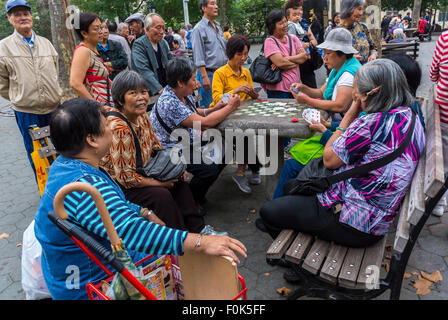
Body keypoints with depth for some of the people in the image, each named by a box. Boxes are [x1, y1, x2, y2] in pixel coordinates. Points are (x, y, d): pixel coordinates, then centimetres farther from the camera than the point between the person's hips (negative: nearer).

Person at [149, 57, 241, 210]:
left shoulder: (184, 94, 1)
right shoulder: (169, 103, -28)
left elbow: (193, 113, 20)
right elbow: (203, 123, -29)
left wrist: (213, 109, 1)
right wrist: (230, 107, -18)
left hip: (188, 142, 10)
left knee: (223, 153, 1)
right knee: (209, 169, -24)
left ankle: (198, 194, 17)